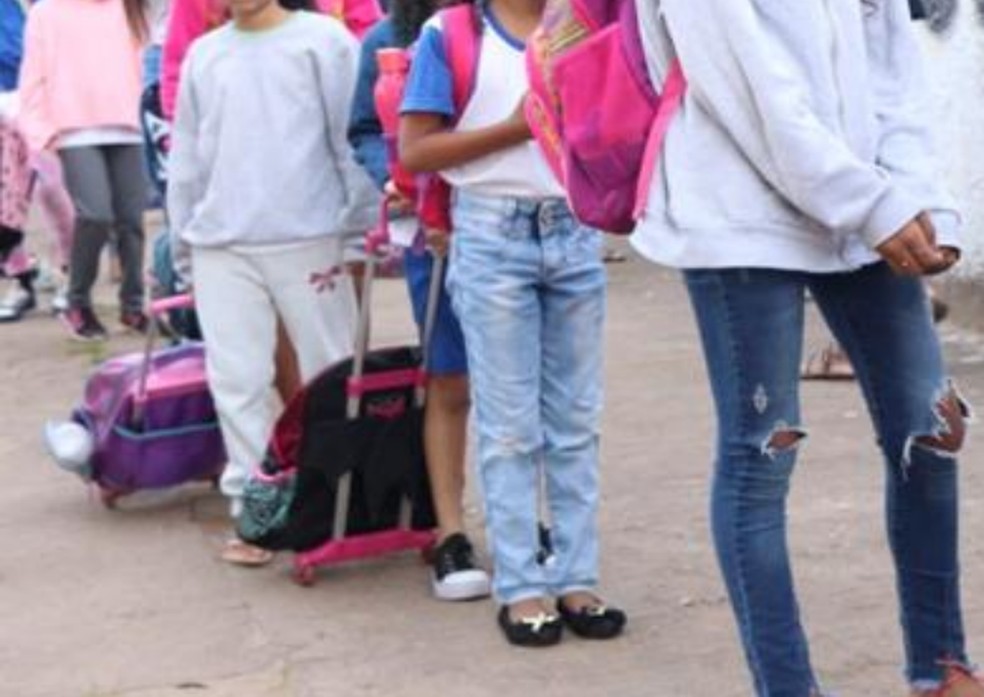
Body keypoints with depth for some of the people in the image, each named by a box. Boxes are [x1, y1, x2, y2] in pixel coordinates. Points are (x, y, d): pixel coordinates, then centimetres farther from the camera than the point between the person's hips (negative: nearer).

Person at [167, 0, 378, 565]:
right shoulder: (203, 55, 13)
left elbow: (353, 136, -3)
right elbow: (188, 157, 16)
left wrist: (366, 226, -6)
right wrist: (185, 245, 15)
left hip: (309, 238, -3)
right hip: (221, 245, 3)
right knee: (237, 381, 4)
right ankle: (250, 507, 13)